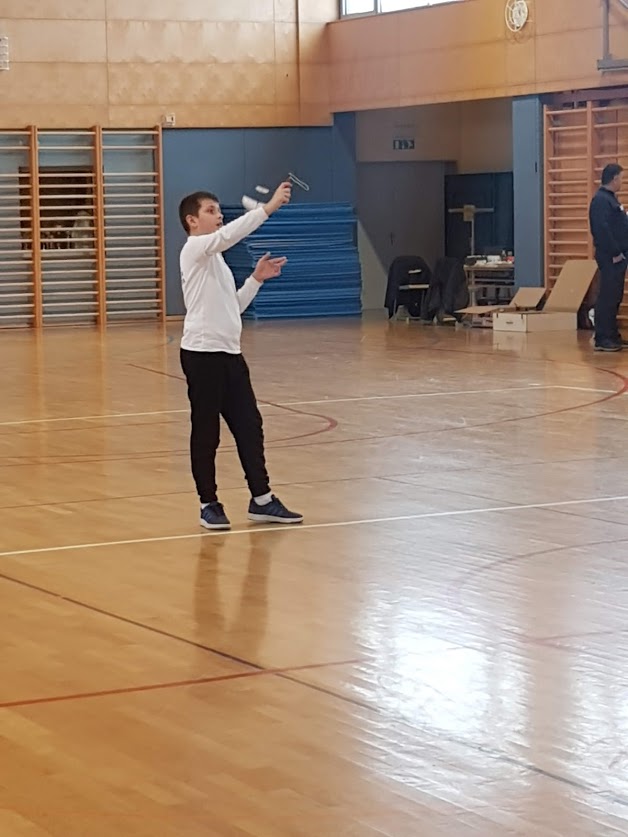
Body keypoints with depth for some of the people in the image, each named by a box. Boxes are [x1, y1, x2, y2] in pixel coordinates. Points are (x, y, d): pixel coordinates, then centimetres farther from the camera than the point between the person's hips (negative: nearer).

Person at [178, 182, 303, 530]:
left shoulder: (216, 259, 21)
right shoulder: (195, 249, -6)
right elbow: (229, 234, -25)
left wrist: (256, 279, 11)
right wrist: (269, 206, -28)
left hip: (229, 353, 9)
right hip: (201, 353, -9)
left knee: (249, 425, 8)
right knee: (206, 432, -1)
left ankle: (262, 500, 14)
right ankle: (209, 504, 8)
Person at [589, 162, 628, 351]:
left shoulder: (610, 198, 19)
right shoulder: (601, 199, -14)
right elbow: (602, 229, -23)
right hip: (610, 257, -10)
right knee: (607, 296, -10)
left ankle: (612, 335, 18)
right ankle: (602, 339, -11)